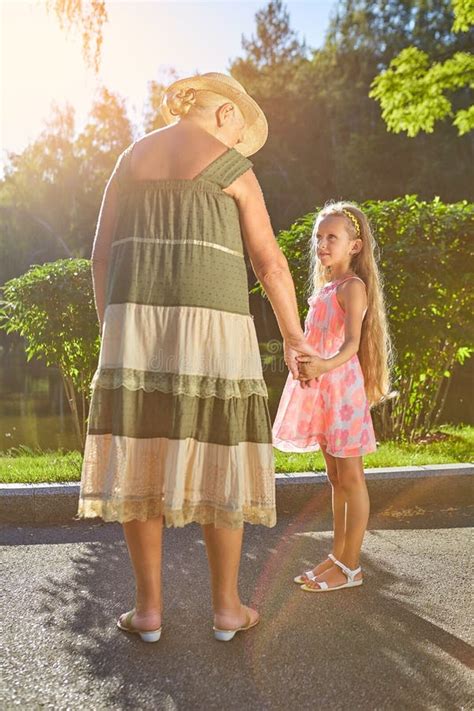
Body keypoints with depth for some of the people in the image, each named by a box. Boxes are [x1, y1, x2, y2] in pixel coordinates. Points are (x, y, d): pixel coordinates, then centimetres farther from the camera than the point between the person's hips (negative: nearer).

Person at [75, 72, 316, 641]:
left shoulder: (131, 158, 17)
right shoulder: (231, 169, 4)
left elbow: (102, 254, 11)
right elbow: (270, 263, 1)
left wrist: (109, 327, 14)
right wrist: (293, 336, 11)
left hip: (134, 317, 4)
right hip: (210, 322, -3)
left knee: (139, 458, 5)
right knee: (218, 460, 4)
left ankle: (148, 607, 11)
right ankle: (227, 607, 13)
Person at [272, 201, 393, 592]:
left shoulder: (353, 287, -9)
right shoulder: (325, 288, 17)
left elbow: (352, 343, -24)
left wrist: (325, 366, -40)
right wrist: (308, 369, 16)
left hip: (342, 386, -9)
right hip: (320, 387, 9)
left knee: (351, 477, 0)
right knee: (336, 477, 15)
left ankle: (350, 567, 10)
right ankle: (338, 556, 26)